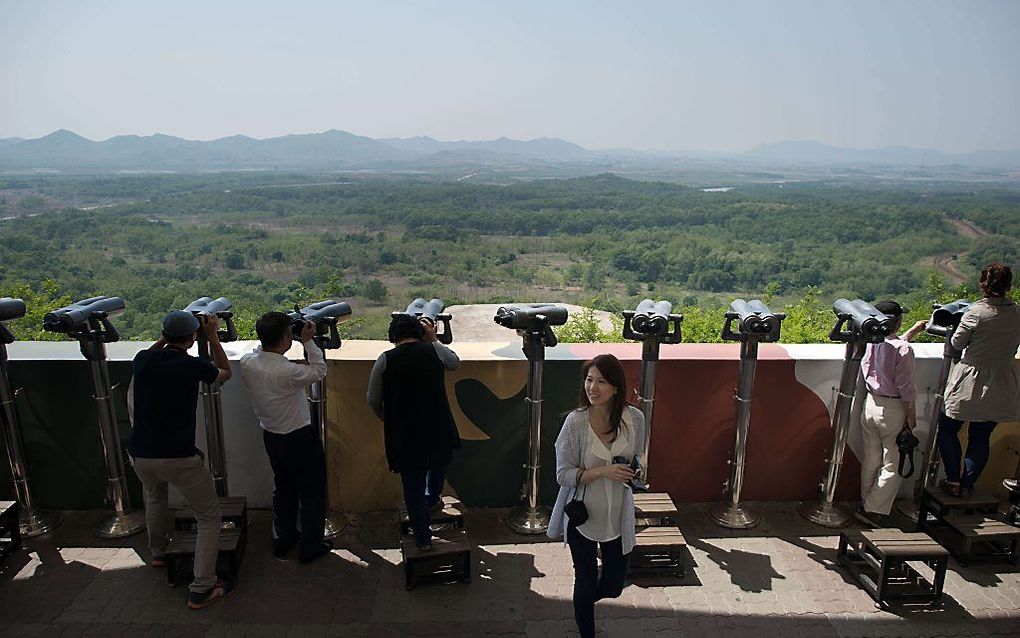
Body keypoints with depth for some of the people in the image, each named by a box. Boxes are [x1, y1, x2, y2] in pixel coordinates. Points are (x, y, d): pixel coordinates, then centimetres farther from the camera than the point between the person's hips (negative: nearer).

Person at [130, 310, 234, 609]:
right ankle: (201, 589, 4)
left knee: (155, 499, 36)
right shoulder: (192, 365, -11)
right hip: (179, 457, -5)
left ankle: (158, 552, 57)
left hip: (141, 455, 6)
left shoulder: (142, 360, 0)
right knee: (209, 517, 8)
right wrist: (212, 336, 17)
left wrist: (165, 337, 27)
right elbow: (225, 372, 12)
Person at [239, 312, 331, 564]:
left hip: (271, 436, 7)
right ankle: (310, 547, 22)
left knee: (282, 487, 25)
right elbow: (319, 371, -14)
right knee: (312, 491, 11)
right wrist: (308, 341, -11)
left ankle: (282, 539, 39)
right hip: (300, 438, -7)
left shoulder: (247, 363, -12)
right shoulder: (288, 371, -31)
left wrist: (267, 336, 4)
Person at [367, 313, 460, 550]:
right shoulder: (435, 351, -3)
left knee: (413, 488, 14)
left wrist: (388, 420, 20)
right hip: (439, 431, 1)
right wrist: (434, 340, 23)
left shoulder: (385, 359, -4)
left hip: (404, 436, -1)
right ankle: (432, 499, 50)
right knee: (439, 464, 33)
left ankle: (423, 538, 23)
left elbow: (373, 401, 2)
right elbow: (455, 362, 20)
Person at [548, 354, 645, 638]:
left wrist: (632, 473, -12)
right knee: (586, 581, 14)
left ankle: (582, 603, 50)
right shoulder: (575, 422, -19)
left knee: (613, 585, 16)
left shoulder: (634, 418, -10)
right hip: (583, 515, -3)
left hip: (618, 515, 3)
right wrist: (603, 471, -27)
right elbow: (563, 475, -15)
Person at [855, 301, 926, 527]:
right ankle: (873, 510, 5)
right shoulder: (903, 350, -18)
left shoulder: (872, 342, 1)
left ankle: (866, 505, 27)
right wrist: (912, 417, -6)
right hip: (892, 409, -7)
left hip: (871, 404, 7)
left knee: (870, 459, 17)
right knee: (893, 465, 4)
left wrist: (914, 330, 32)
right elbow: (905, 388, -16)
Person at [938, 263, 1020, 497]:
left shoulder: (976, 312, -16)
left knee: (947, 428, 12)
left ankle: (953, 481, 12)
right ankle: (967, 485, 18)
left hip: (972, 381, -5)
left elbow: (957, 342, -7)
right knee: (980, 438, 12)